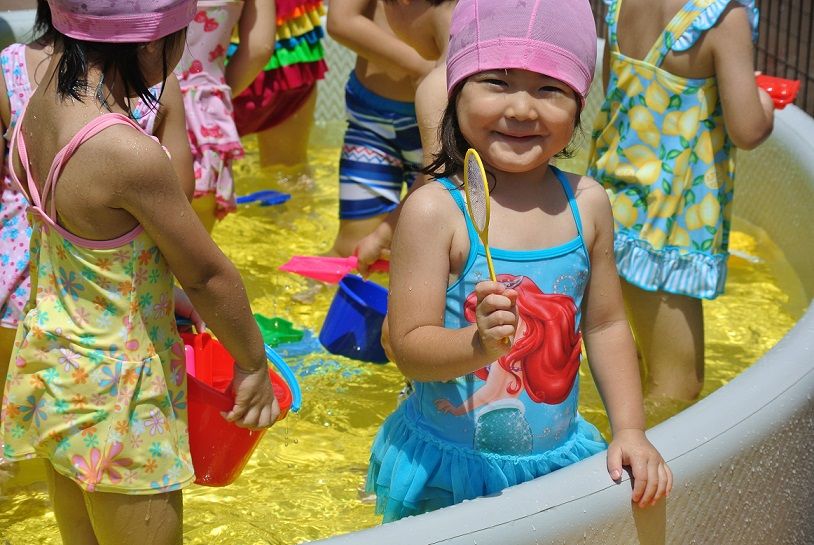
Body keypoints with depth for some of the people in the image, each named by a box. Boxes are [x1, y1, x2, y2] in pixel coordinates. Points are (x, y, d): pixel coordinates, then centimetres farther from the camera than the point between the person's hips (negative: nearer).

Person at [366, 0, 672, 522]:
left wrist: (630, 430, 1)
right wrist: (479, 344, -35)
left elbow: (605, 326, 7)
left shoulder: (586, 204, -2)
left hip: (556, 456, 4)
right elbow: (409, 347, -18)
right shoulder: (434, 210, -17)